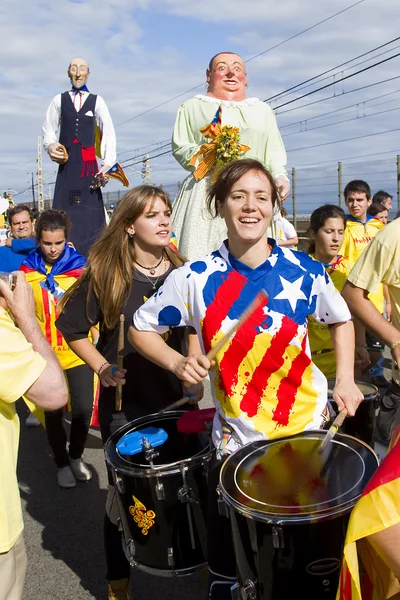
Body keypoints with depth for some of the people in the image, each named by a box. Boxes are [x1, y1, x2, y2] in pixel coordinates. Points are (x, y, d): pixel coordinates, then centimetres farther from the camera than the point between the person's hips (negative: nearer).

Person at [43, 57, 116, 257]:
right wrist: (50, 146, -9)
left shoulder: (97, 101, 8)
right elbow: (48, 129, 13)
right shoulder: (59, 100, 12)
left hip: (88, 162, -1)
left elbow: (109, 133, 2)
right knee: (64, 209, -3)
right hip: (66, 163, 1)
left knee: (90, 210, -3)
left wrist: (108, 163, -10)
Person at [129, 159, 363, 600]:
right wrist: (178, 363, -14)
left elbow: (341, 320, 10)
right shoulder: (195, 278, -10)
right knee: (227, 565, 14)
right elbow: (141, 327, 1)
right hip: (236, 441, -1)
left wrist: (345, 379, -2)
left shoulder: (304, 271, -7)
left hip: (309, 428, 1)